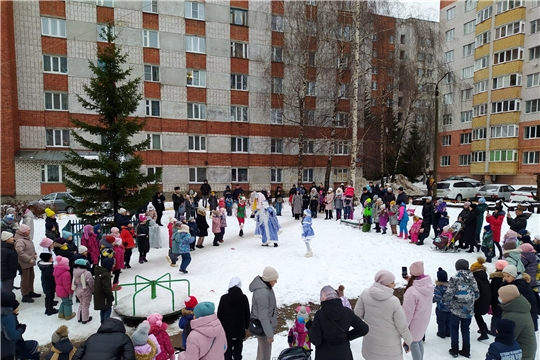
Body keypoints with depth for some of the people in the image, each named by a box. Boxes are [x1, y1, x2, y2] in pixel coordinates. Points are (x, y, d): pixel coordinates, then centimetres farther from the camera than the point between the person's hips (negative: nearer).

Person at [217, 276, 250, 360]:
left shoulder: (224, 298, -14)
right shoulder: (244, 298, -10)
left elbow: (219, 314, -7)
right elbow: (247, 314, -1)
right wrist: (246, 325, 13)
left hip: (227, 328, -1)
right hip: (240, 328, 1)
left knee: (227, 348, 13)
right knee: (238, 348, 16)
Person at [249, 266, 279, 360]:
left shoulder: (264, 285, -2)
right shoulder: (262, 293, -32)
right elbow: (263, 316, -28)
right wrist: (269, 334, -22)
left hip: (266, 325, 9)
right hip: (263, 327, -9)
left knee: (263, 349, 25)